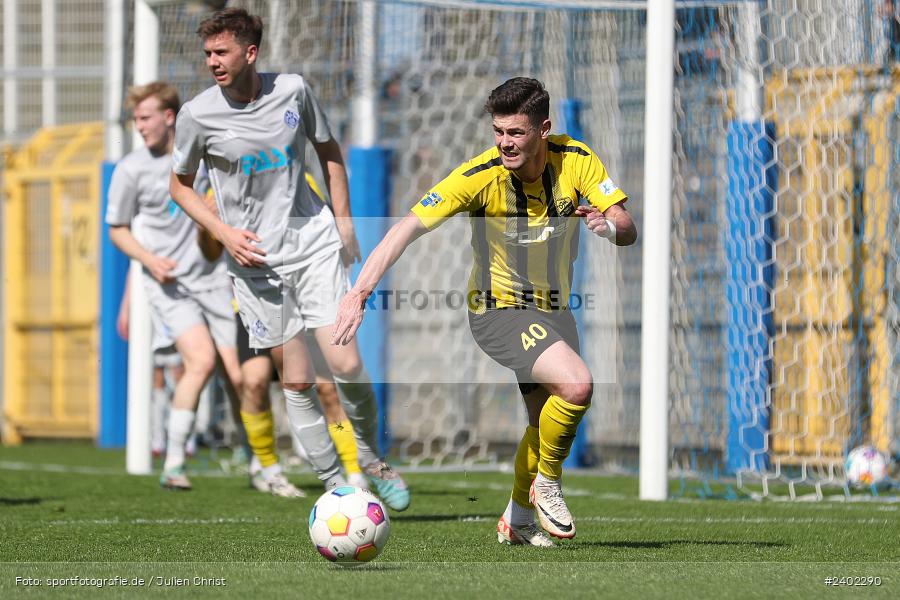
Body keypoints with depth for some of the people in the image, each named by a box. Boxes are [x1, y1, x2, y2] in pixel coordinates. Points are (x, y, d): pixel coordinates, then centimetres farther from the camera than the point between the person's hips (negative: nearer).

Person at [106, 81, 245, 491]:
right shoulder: (131, 170, -5)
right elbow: (118, 230, 4)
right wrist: (151, 260, -12)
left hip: (213, 278, 3)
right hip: (169, 286, -3)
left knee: (238, 376, -1)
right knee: (201, 360, -24)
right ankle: (173, 464, -18)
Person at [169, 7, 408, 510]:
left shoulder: (292, 90, -3)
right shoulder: (198, 115, -7)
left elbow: (329, 151, 14)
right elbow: (181, 185, 7)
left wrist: (343, 221, 9)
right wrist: (224, 232, -7)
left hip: (314, 244, 1)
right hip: (256, 260, -1)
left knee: (347, 364, -7)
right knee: (296, 381, 0)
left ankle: (372, 459, 19)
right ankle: (334, 483, 13)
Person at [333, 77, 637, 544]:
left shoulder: (576, 160, -11)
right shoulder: (480, 176, -22)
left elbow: (628, 231, -11)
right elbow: (408, 227, -26)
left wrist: (609, 225, -37)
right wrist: (359, 292, -37)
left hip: (553, 309, 6)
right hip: (499, 309, -6)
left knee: (547, 422, 15)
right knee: (576, 384, -27)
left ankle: (517, 518, 38)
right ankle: (547, 483, -3)